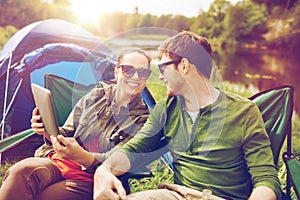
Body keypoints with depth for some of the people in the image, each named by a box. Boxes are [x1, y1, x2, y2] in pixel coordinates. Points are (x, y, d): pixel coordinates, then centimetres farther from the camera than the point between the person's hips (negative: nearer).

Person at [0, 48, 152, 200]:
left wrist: (82, 157, -31)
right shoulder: (97, 95, 9)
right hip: (59, 161, 4)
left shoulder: (142, 118, -1)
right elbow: (67, 133, 14)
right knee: (22, 171, -29)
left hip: (89, 181, -3)